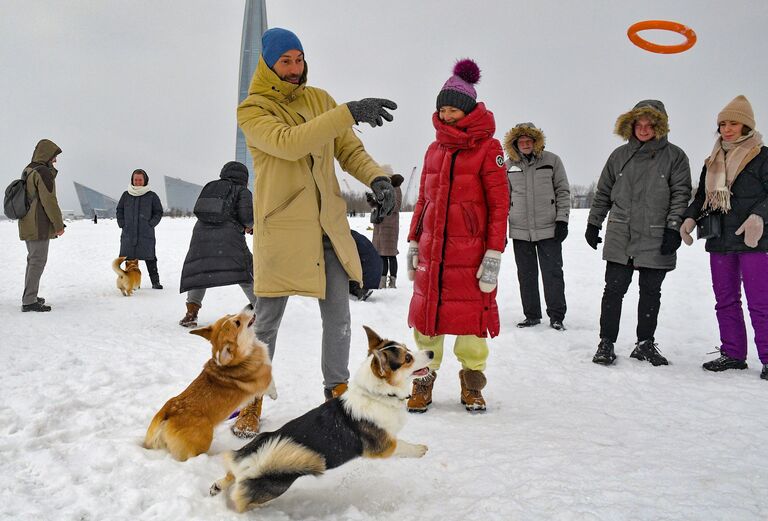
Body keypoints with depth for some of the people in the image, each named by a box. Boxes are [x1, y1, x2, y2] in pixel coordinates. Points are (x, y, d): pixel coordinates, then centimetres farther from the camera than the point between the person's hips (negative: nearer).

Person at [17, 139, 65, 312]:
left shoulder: (27, 171, 14)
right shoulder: (43, 172, -15)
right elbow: (49, 201, -19)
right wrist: (59, 224, -12)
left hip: (27, 225, 10)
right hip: (40, 227, -10)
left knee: (33, 259, 18)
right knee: (38, 261, -6)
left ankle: (29, 296, 27)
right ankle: (29, 301, -6)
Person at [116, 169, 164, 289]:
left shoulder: (152, 196, 2)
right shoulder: (126, 195, 9)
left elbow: (158, 212, 6)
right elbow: (119, 211, 17)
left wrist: (150, 224, -5)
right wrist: (122, 224, 5)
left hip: (146, 234, -2)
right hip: (128, 234, 2)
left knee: (150, 259, -2)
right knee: (130, 259, 5)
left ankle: (155, 282, 5)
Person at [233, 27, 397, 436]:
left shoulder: (320, 99, 10)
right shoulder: (251, 110, -5)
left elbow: (349, 149, 11)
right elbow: (289, 143, -24)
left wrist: (376, 177, -10)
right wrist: (349, 112, -29)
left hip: (329, 225, 4)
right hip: (281, 227, -4)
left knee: (338, 316, 8)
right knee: (267, 321, 5)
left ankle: (337, 389, 26)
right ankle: (252, 399, 24)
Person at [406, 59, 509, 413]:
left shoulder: (487, 147, -3)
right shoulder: (434, 149, 13)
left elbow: (499, 204, -6)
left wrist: (494, 254, -11)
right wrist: (413, 242, 14)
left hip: (470, 252, -4)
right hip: (431, 250, 5)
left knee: (472, 316, 1)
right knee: (425, 316, 5)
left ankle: (472, 385, 21)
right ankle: (423, 383, 20)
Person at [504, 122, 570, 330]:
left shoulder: (552, 161, 1)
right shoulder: (509, 166, 7)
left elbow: (563, 191, 4)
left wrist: (562, 220, -4)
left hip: (549, 229, -2)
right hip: (520, 231, 2)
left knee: (552, 273, 0)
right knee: (526, 275, 9)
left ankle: (556, 317, 11)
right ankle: (532, 315, 20)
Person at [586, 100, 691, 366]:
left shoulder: (674, 156, 3)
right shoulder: (619, 155, 10)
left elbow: (681, 194, -2)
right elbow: (603, 193, 15)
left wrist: (673, 229, -11)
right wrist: (593, 224, 14)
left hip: (656, 241, -1)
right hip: (619, 238, 1)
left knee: (650, 292, 9)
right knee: (614, 290, 0)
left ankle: (645, 344, 21)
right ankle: (606, 343, 9)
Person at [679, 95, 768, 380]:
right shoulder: (712, 161, 16)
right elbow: (701, 196, 20)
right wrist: (690, 217, 1)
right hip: (719, 241, 6)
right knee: (725, 300, 10)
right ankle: (733, 353, 19)